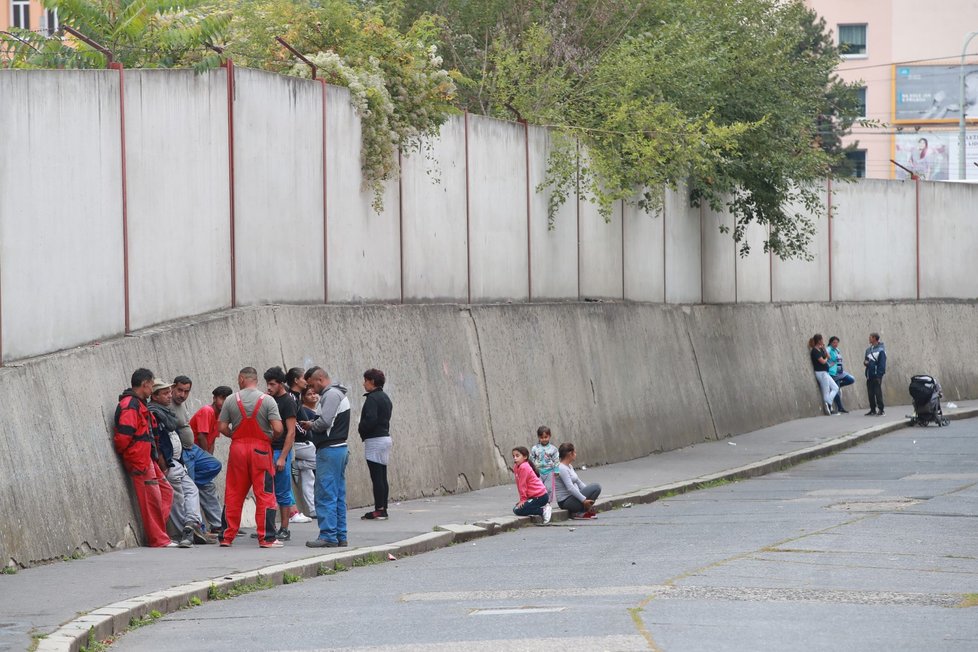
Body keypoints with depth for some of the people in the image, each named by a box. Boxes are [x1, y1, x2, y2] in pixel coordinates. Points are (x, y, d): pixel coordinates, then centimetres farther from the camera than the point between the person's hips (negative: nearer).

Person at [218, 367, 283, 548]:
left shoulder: (231, 400, 0)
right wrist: (272, 438, 7)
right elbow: (278, 429, -13)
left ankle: (226, 536, 10)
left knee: (233, 494, 8)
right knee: (264, 494, 2)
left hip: (238, 447, 2)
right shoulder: (267, 400, -6)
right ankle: (266, 538, -1)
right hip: (260, 449, -2)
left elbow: (222, 427, -2)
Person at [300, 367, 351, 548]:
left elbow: (325, 421, -21)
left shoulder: (331, 394, -12)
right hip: (340, 448, 11)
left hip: (329, 450, -11)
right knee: (338, 496, 11)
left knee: (326, 495, -9)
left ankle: (328, 536, -10)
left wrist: (310, 425, -4)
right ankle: (340, 536, 14)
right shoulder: (338, 394, 21)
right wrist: (312, 425, 7)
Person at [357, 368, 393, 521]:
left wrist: (361, 429, -4)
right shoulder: (385, 398, 16)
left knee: (377, 478, -8)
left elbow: (370, 419, -23)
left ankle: (379, 510, -8)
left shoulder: (372, 398, -14)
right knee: (382, 477, 11)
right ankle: (383, 509, 12)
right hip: (386, 437, 9)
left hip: (375, 440, -9)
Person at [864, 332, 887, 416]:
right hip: (869, 376, 7)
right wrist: (865, 362, 0)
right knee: (870, 393, 8)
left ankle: (880, 410, -3)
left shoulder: (880, 350, -8)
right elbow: (866, 360, 25)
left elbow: (882, 364, -11)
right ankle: (872, 410, 14)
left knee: (878, 393, -6)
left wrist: (879, 375, -17)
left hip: (876, 375, -7)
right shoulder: (869, 350, 16)